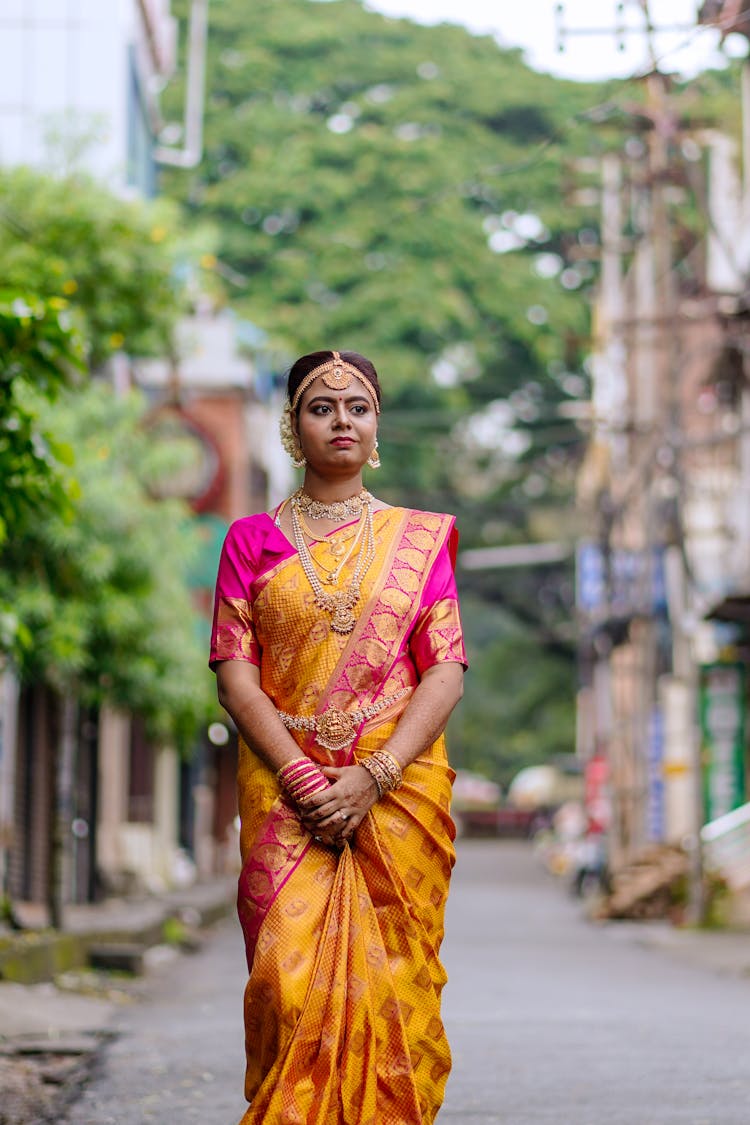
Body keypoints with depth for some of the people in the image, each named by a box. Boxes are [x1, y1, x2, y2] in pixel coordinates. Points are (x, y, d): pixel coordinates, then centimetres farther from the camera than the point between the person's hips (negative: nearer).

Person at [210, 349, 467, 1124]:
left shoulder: (421, 537, 11)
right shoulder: (253, 539, 10)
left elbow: (446, 672, 3)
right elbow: (235, 674, 2)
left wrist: (370, 777, -11)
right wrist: (304, 780, -12)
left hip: (398, 789, 1)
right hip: (285, 790, 0)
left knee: (390, 988, -4)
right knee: (292, 983, -11)